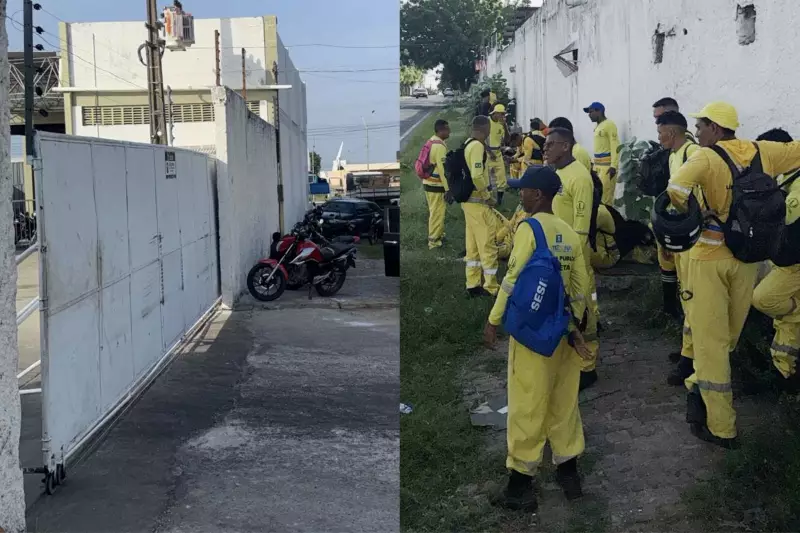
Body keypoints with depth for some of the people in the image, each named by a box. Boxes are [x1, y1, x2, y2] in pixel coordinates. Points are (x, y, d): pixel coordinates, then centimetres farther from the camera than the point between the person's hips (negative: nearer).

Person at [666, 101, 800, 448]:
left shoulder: (708, 157, -15)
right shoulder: (762, 152, 0)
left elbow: (676, 188, -33)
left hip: (710, 258, -5)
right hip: (748, 259, 5)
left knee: (710, 340, 3)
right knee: (728, 337, 21)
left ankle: (720, 427, 8)